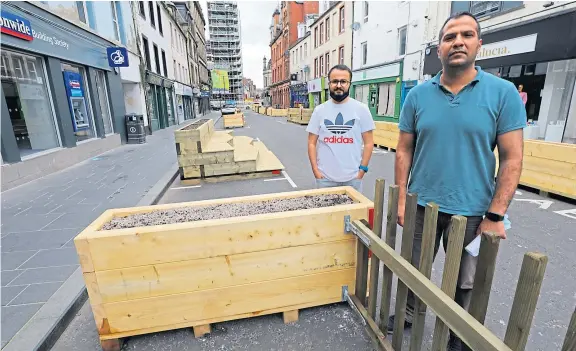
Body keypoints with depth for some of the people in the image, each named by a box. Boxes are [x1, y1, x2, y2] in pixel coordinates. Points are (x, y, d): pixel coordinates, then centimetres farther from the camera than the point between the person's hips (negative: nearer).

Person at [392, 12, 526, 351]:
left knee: (465, 281, 18)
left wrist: (496, 215, -12)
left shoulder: (504, 93, -6)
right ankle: (407, 315, 46)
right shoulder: (418, 94, -1)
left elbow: (512, 159, -7)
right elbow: (404, 150, 1)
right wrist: (401, 199, -3)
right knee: (413, 269, 19)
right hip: (422, 206, 2)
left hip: (472, 211, -1)